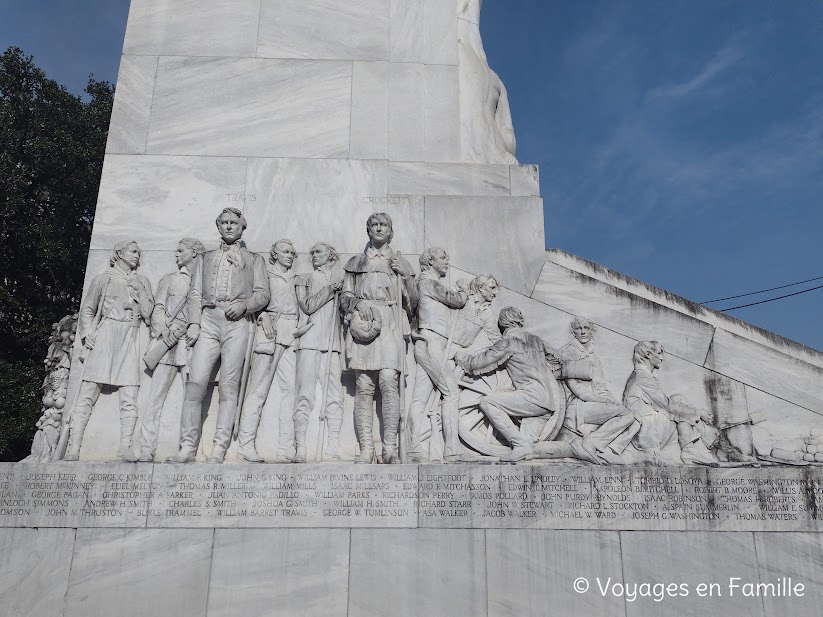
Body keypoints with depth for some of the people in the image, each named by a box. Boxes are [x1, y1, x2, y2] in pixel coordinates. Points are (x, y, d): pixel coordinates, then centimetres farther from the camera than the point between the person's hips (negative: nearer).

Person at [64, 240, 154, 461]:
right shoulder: (103, 279, 14)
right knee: (88, 393, -8)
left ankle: (125, 449, -11)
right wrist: (88, 333, -1)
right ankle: (73, 449, -10)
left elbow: (147, 313, 11)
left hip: (131, 338, 2)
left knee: (129, 397, -8)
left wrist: (139, 291, 1)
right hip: (105, 334, -2)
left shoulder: (142, 282, 20)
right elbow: (87, 309, 13)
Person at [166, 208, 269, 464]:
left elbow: (262, 293, 10)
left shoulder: (254, 260, 22)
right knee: (195, 383, -11)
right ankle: (188, 447, -8)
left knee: (229, 386, -9)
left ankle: (219, 450, -8)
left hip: (237, 322, -1)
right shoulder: (204, 258, 27)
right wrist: (194, 322, -1)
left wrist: (243, 305, -11)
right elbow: (195, 294, 16)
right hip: (208, 320, 2)